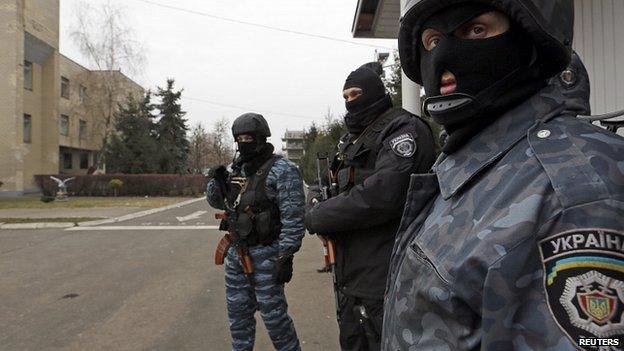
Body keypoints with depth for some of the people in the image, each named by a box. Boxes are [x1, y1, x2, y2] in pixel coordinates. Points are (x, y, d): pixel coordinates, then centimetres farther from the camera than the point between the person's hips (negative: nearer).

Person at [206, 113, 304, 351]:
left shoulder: (282, 170, -12)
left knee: (273, 315, 2)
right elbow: (216, 202, 18)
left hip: (267, 255, -7)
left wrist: (286, 256, -21)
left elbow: (293, 216, -17)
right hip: (236, 252, 7)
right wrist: (218, 181, -2)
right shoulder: (236, 169, 10)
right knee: (238, 313, 16)